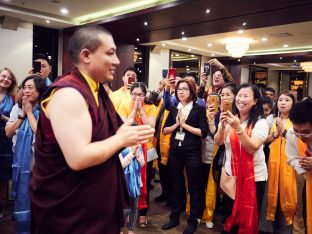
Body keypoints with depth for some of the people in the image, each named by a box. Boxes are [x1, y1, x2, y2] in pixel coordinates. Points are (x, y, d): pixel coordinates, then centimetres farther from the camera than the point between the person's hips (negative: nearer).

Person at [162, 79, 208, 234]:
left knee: (194, 187, 7)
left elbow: (203, 132, -13)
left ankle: (193, 221, 22)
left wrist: (184, 124, -12)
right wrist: (176, 124, -10)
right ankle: (174, 217, 30)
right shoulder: (174, 109, 9)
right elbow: (164, 130, 6)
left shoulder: (199, 109, -4)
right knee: (175, 185, 15)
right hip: (175, 151, 4)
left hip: (192, 152, -4)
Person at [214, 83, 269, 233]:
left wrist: (238, 128, -33)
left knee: (248, 217, 11)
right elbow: (218, 142, -6)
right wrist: (223, 126, -23)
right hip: (231, 174, 4)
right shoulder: (231, 119, 3)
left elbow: (252, 148, -23)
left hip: (254, 177, -3)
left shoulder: (260, 123, -10)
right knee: (229, 214, 17)